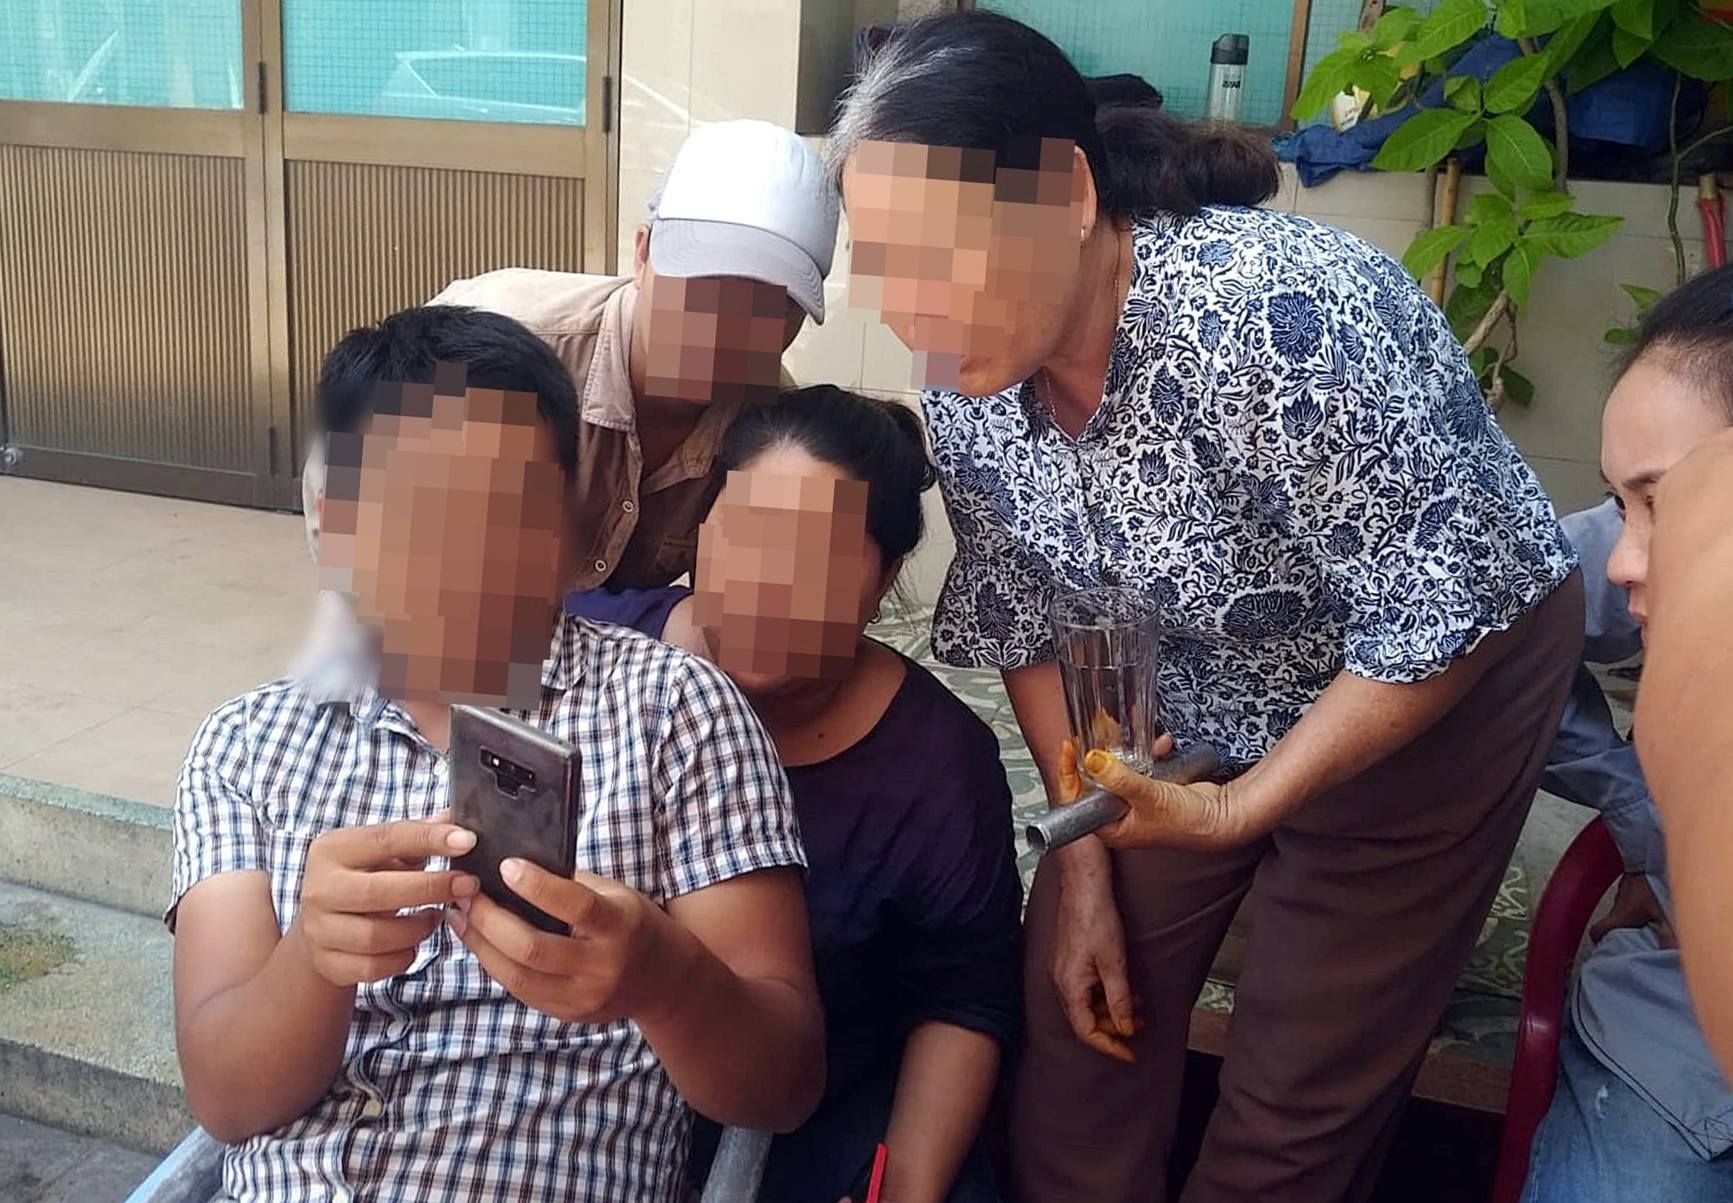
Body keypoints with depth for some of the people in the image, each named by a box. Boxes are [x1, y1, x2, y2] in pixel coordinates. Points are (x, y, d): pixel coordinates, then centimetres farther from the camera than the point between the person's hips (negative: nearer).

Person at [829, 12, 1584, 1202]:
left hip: (1437, 682, -4)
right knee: (1080, 1008, 6)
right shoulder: (968, 382, -15)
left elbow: (1449, 609, -26)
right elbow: (1032, 625, -2)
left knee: (1302, 1096, 4)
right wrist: (1083, 864, -2)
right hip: (1191, 703, 5)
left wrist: (1238, 809, -25)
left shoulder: (1276, 314, -35)